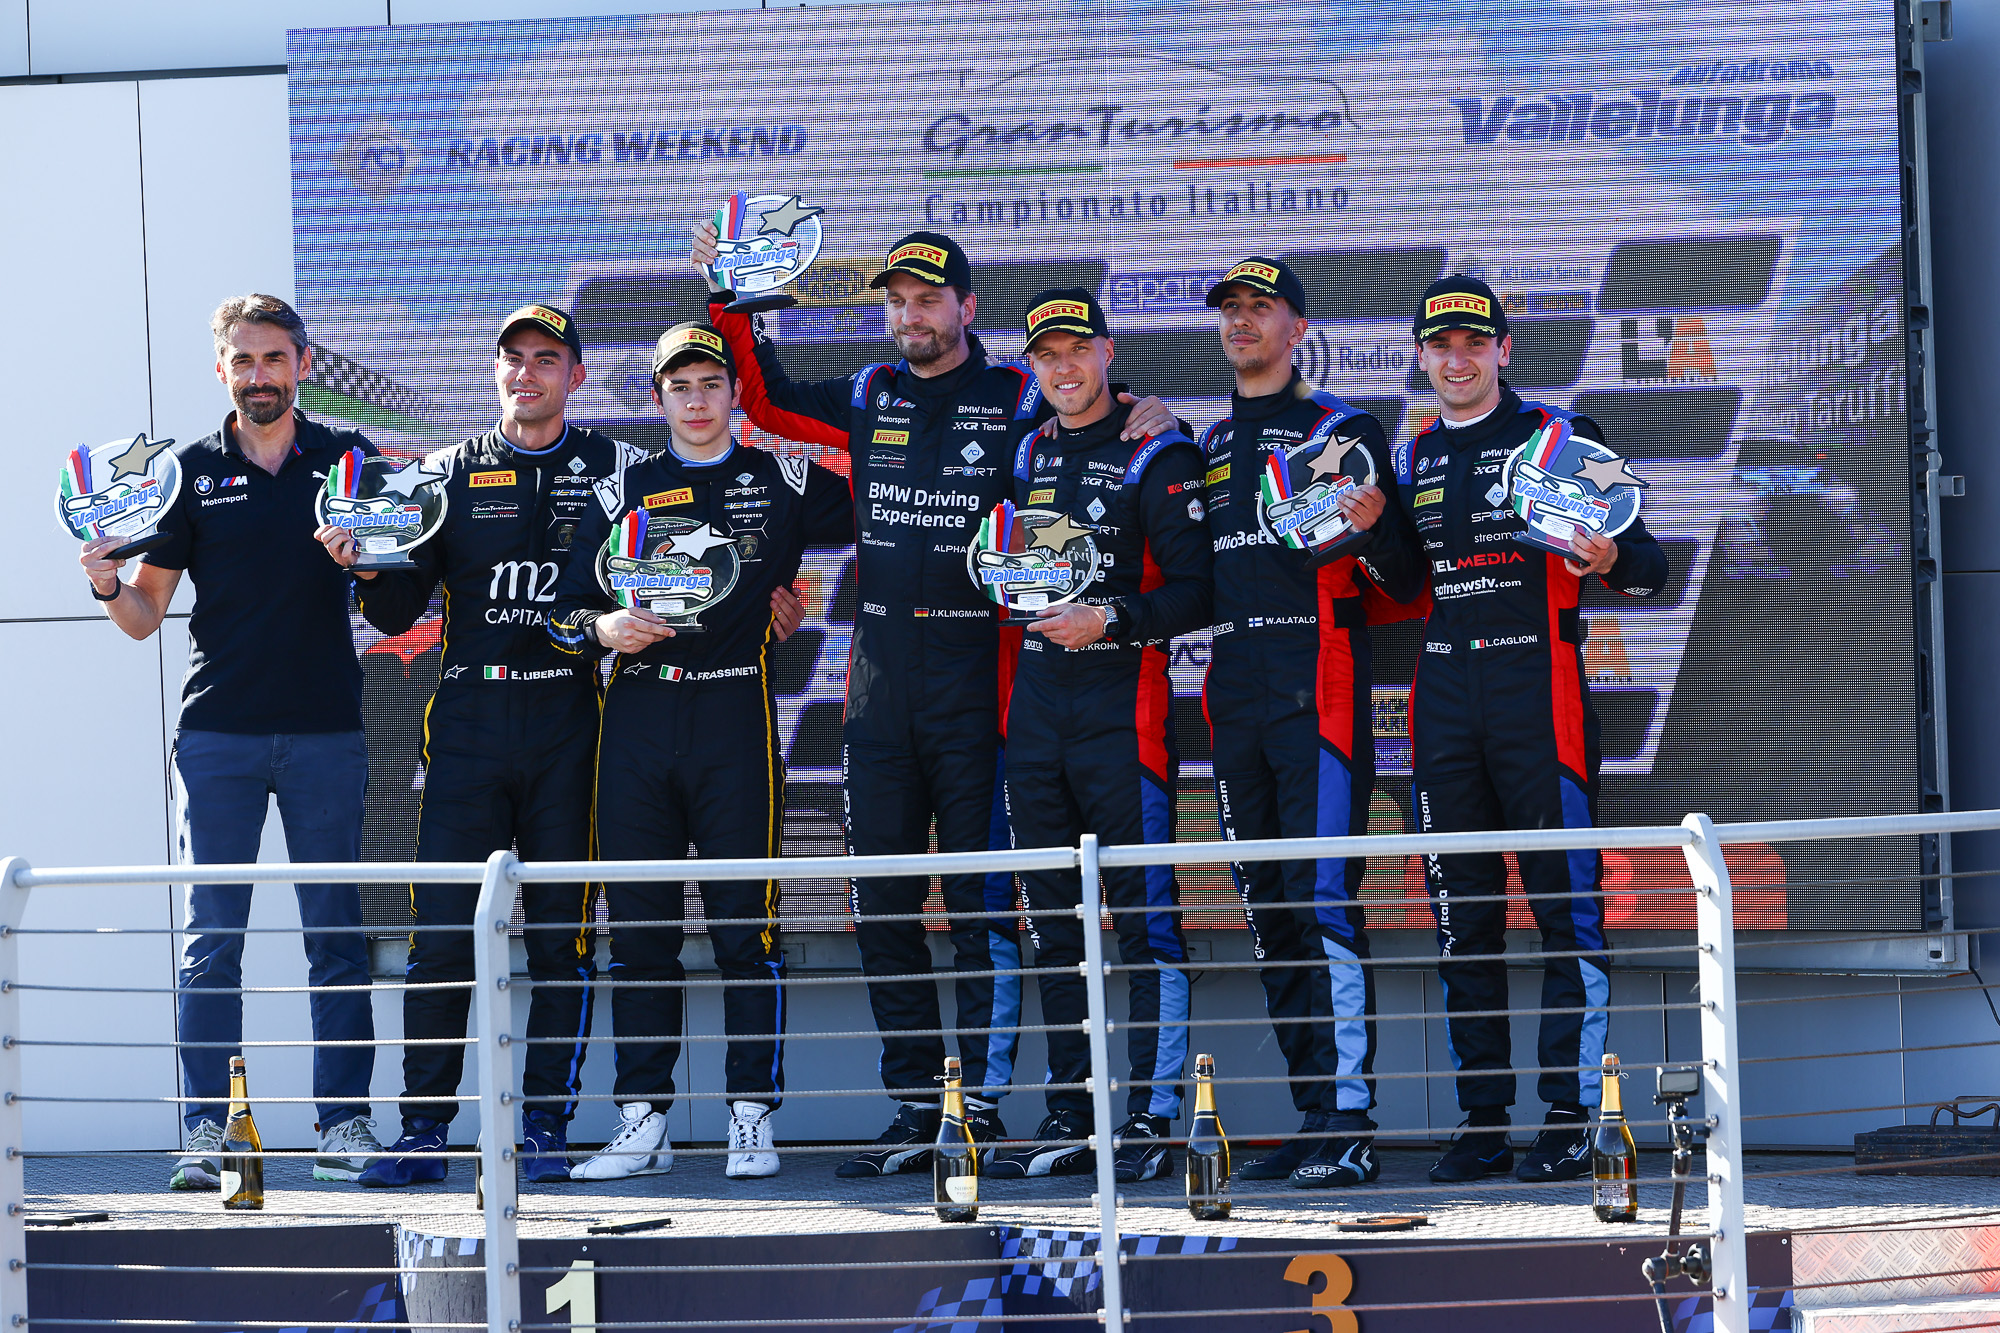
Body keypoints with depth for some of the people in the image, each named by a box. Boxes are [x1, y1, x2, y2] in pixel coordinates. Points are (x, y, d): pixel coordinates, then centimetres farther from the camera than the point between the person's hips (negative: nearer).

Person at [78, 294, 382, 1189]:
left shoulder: (349, 461, 8)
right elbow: (147, 612, 8)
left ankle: (344, 1123, 5)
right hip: (217, 733, 0)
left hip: (326, 729, 0)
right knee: (210, 939, -4)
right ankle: (207, 1129, -2)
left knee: (336, 935, 1)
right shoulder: (191, 473, 8)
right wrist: (107, 587, -13)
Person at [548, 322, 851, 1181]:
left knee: (746, 929, -4)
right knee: (639, 931, 3)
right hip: (636, 726, 2)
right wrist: (602, 627, -7)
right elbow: (564, 611, 13)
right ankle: (642, 1123, 7)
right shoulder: (625, 490, 15)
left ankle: (752, 1119, 0)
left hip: (735, 723, -2)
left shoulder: (782, 482, 11)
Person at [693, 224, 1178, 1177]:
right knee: (882, 906, 5)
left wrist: (1158, 430, -12)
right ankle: (915, 1110, 11)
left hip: (976, 686, -5)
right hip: (880, 689, 5)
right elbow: (767, 398, 24)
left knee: (981, 904, -3)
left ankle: (983, 1106, 0)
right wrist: (729, 301, 14)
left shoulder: (1020, 402, 1)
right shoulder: (871, 399, 13)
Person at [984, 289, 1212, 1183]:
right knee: (1052, 923, 9)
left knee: (1144, 915, -6)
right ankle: (1067, 1118, 14)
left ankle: (1151, 1117, -5)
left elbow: (1197, 592, -8)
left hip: (1123, 708, -6)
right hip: (1035, 706, 6)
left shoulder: (1158, 456, -3)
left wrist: (1111, 619, -19)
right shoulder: (1025, 456, 15)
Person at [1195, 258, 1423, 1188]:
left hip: (1320, 690, -6)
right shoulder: (1206, 448, 19)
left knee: (1324, 900, -14)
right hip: (1234, 698, 7)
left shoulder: (1342, 431, 2)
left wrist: (1375, 524, -21)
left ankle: (1349, 1123, -16)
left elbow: (1404, 584, -1)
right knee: (1268, 912, 7)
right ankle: (1313, 1114, 12)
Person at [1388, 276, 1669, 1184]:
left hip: (1539, 699, -5)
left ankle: (1570, 1120, -4)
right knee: (1461, 922, 5)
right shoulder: (1412, 460, 17)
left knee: (1568, 910, -6)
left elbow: (1647, 563, 2)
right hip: (1442, 710, 5)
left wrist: (1608, 561, -21)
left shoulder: (1558, 437, 4)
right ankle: (1482, 1125, 10)